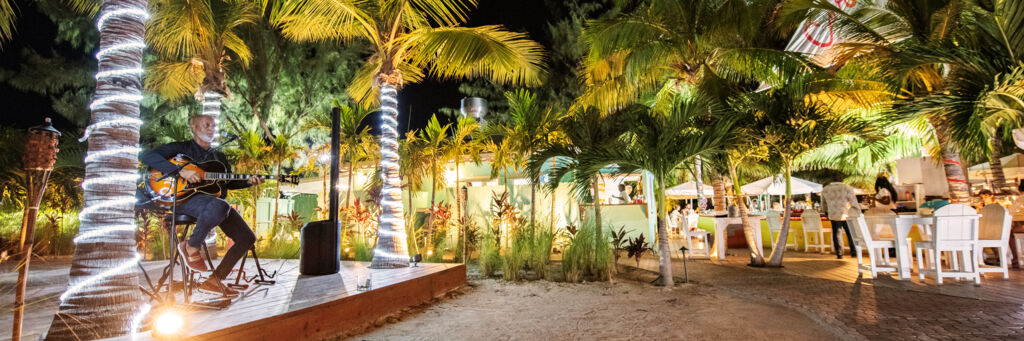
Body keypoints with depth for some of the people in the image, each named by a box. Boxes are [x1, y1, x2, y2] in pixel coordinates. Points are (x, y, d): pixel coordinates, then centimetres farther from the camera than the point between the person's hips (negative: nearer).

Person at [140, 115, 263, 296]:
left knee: (248, 237, -9)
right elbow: (147, 157, -7)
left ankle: (215, 280, 0)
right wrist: (181, 171, -21)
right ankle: (191, 246, -15)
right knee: (220, 206, -42)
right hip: (186, 199, -6)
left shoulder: (219, 156, 25)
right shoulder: (181, 148, 7)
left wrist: (249, 181, 4)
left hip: (217, 202, 6)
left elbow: (230, 183, 25)